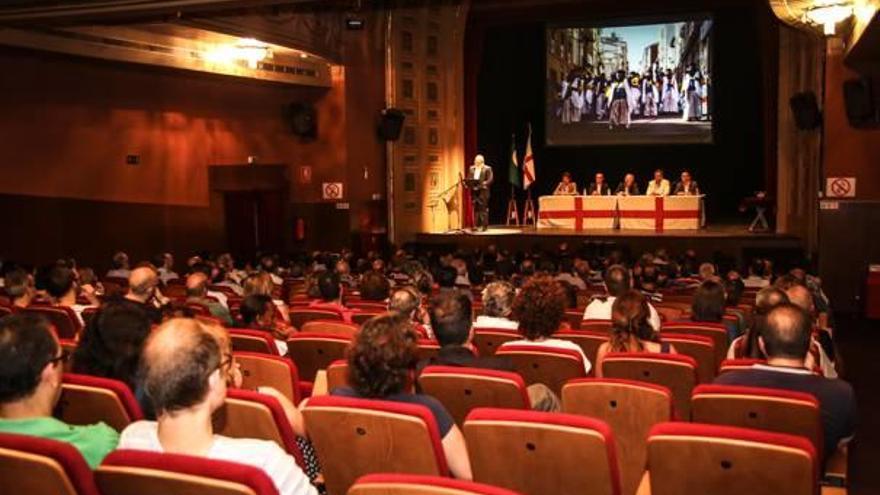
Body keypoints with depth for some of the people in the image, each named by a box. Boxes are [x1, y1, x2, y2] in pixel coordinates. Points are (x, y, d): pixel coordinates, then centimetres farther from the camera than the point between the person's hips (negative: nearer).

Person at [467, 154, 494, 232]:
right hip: (474, 190, 5)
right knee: (475, 208, 4)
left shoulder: (487, 169, 1)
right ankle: (477, 225, 10)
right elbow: (468, 178, 15)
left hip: (483, 190, -5)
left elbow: (490, 179, -7)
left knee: (483, 208, -7)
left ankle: (484, 226, -3)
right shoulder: (471, 168, 17)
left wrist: (484, 183, -23)